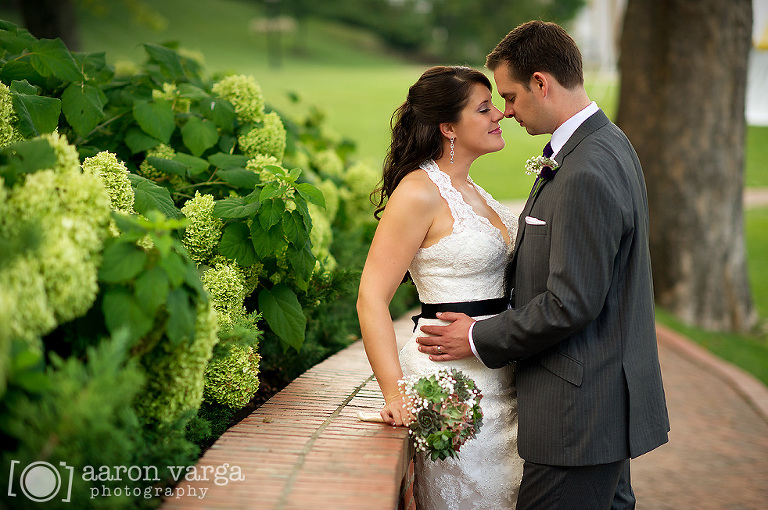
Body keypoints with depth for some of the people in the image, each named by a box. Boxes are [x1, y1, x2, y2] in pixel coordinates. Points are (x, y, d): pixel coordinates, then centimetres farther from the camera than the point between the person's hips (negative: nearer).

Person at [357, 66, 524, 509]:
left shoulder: (470, 190, 14)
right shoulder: (419, 192, -13)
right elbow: (372, 298, -17)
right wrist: (396, 395, -24)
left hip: (500, 383, 9)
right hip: (452, 379, -9)